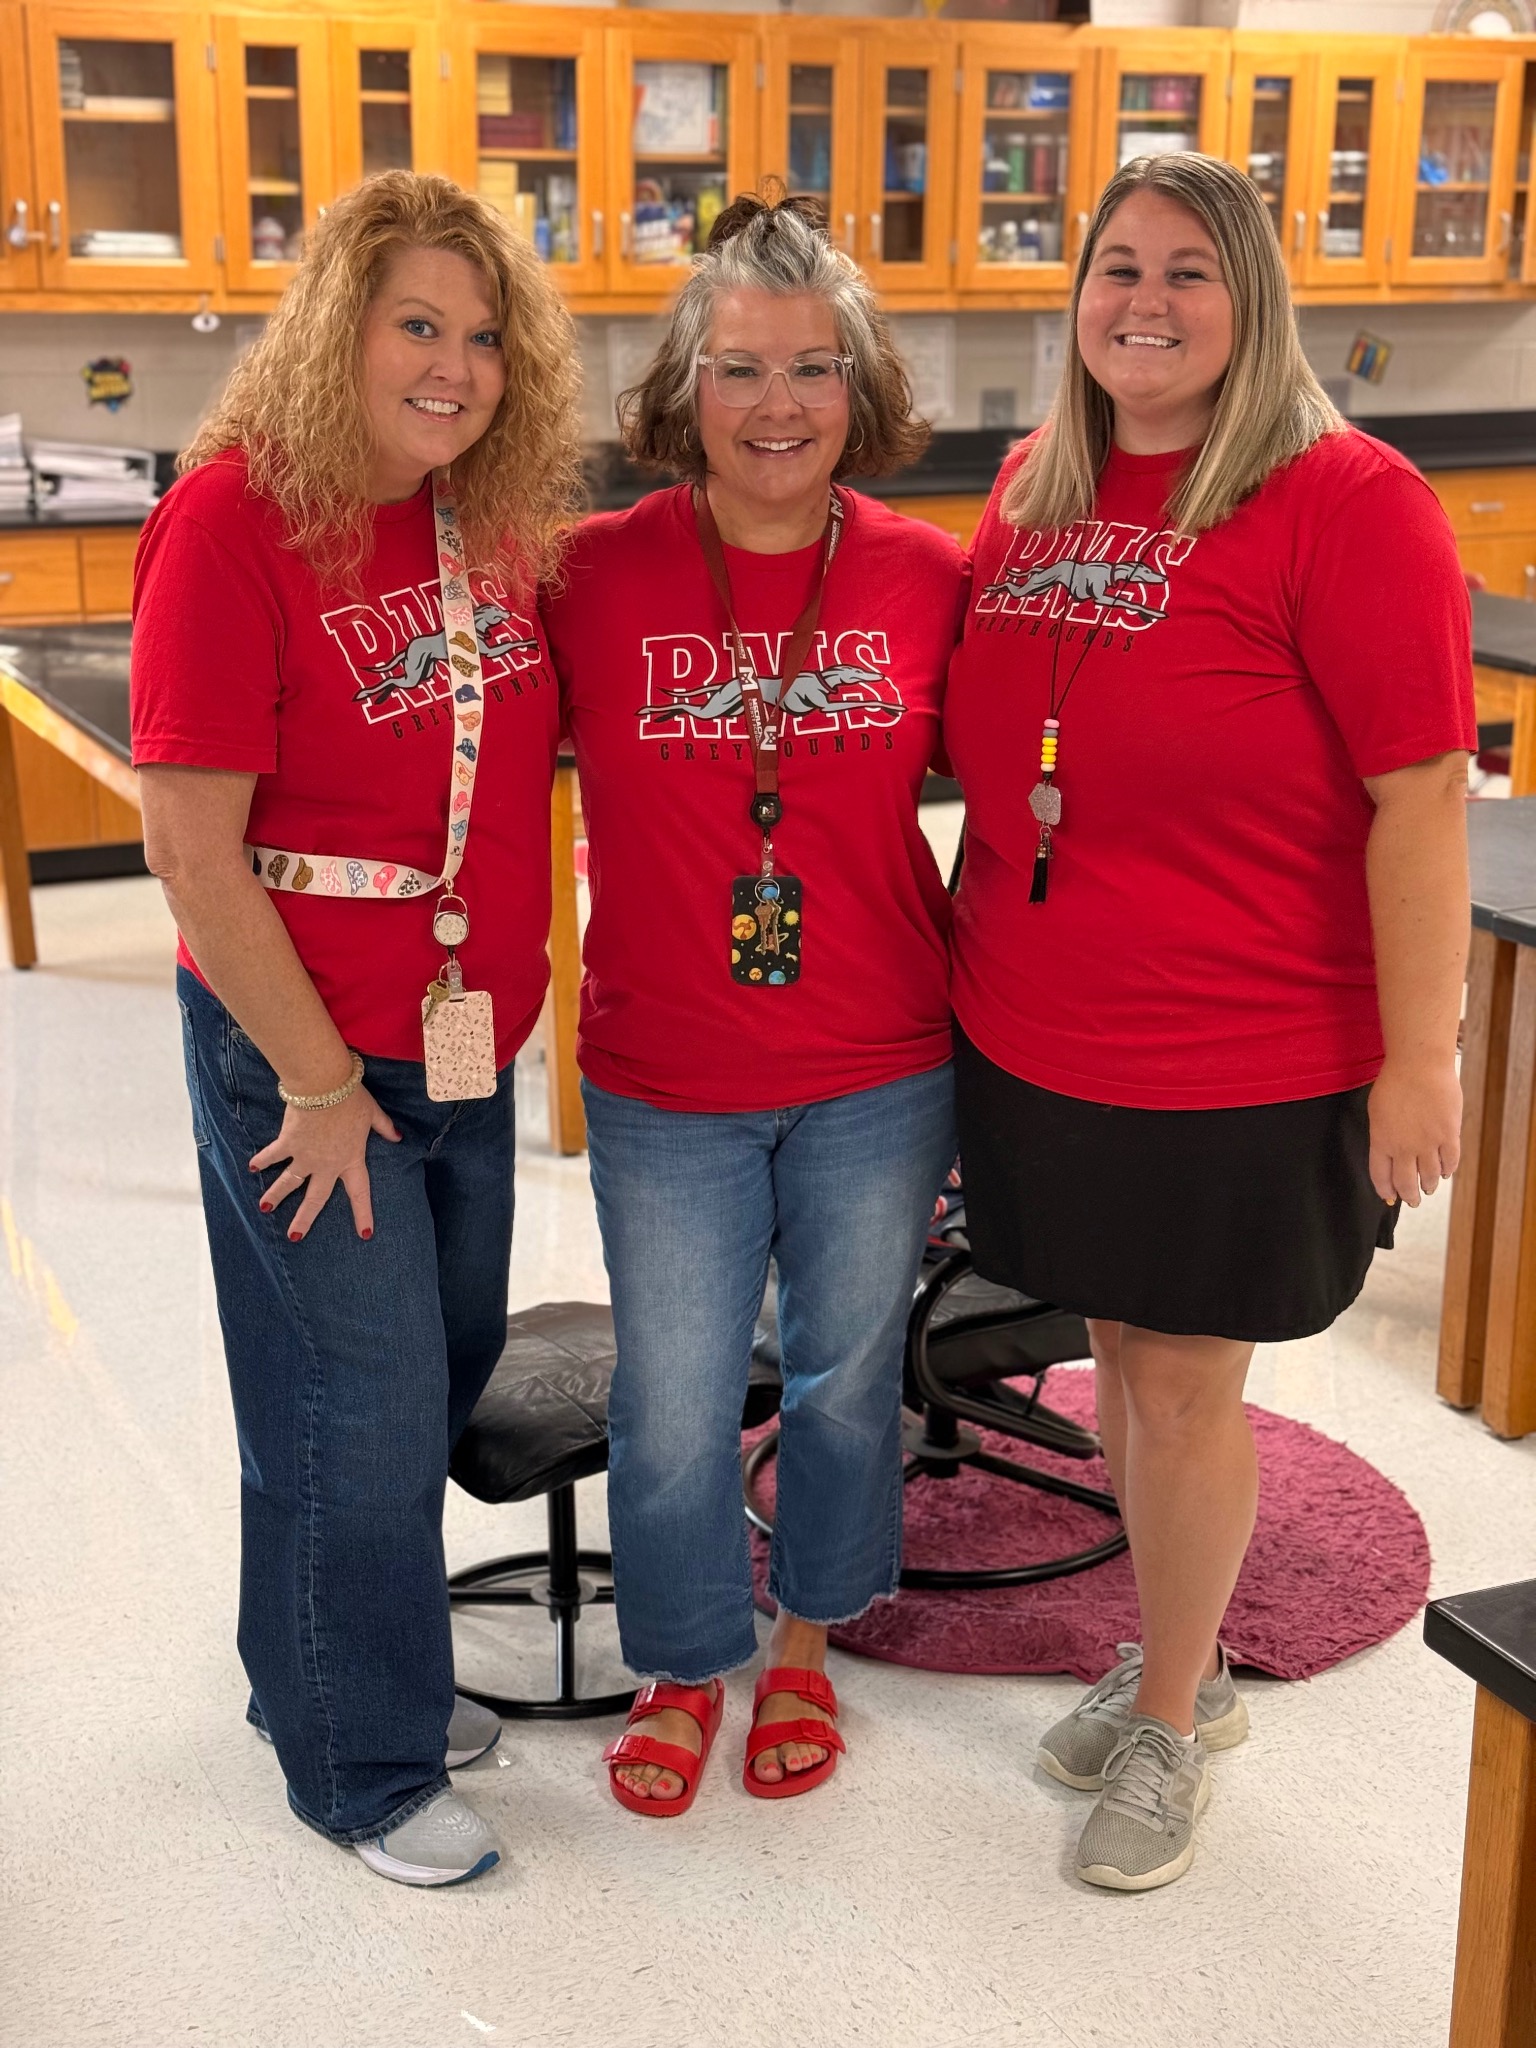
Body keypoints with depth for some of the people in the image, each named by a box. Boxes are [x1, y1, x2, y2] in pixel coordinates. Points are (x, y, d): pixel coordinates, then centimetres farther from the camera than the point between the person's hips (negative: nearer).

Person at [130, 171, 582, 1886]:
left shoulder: (497, 522, 2)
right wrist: (317, 1081, -16)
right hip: (302, 1048, -7)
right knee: (358, 1408, 5)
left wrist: (512, 991, 9)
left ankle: (345, 1668, 41)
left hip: (468, 1036, 7)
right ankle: (362, 1766, 26)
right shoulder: (233, 515, -17)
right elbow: (191, 845, -19)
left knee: (444, 1373, 19)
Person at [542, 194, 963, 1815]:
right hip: (664, 1081, -1)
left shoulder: (926, 579, -7)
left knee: (846, 1373, 19)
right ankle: (684, 1663, 39)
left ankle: (806, 1639, 45)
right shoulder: (594, 575, -10)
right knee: (672, 1402, 12)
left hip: (880, 1072, 1)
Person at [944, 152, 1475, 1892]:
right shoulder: (1036, 489, 6)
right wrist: (976, 964, 13)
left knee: (1186, 1379, 7)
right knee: (1117, 1351, 18)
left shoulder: (1345, 501, -13)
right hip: (1035, 1037, 6)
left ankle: (1168, 1726, 29)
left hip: (1239, 1063, -6)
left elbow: (1421, 790, -15)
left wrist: (1418, 1054, -16)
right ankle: (1175, 1662, 40)